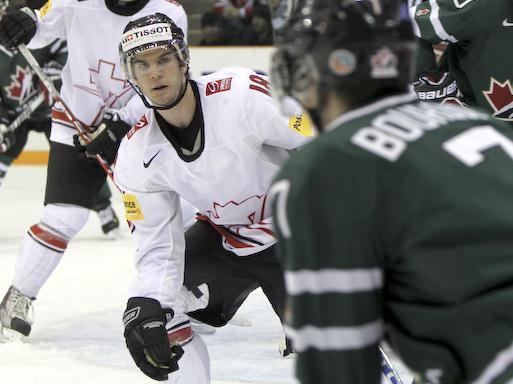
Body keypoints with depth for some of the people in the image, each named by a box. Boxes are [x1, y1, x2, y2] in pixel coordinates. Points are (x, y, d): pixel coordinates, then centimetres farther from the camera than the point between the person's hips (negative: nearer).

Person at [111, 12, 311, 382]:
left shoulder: (244, 93, -28)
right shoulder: (137, 157, -11)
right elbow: (158, 247, -8)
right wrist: (147, 305, -25)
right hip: (224, 238, 5)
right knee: (154, 317, -3)